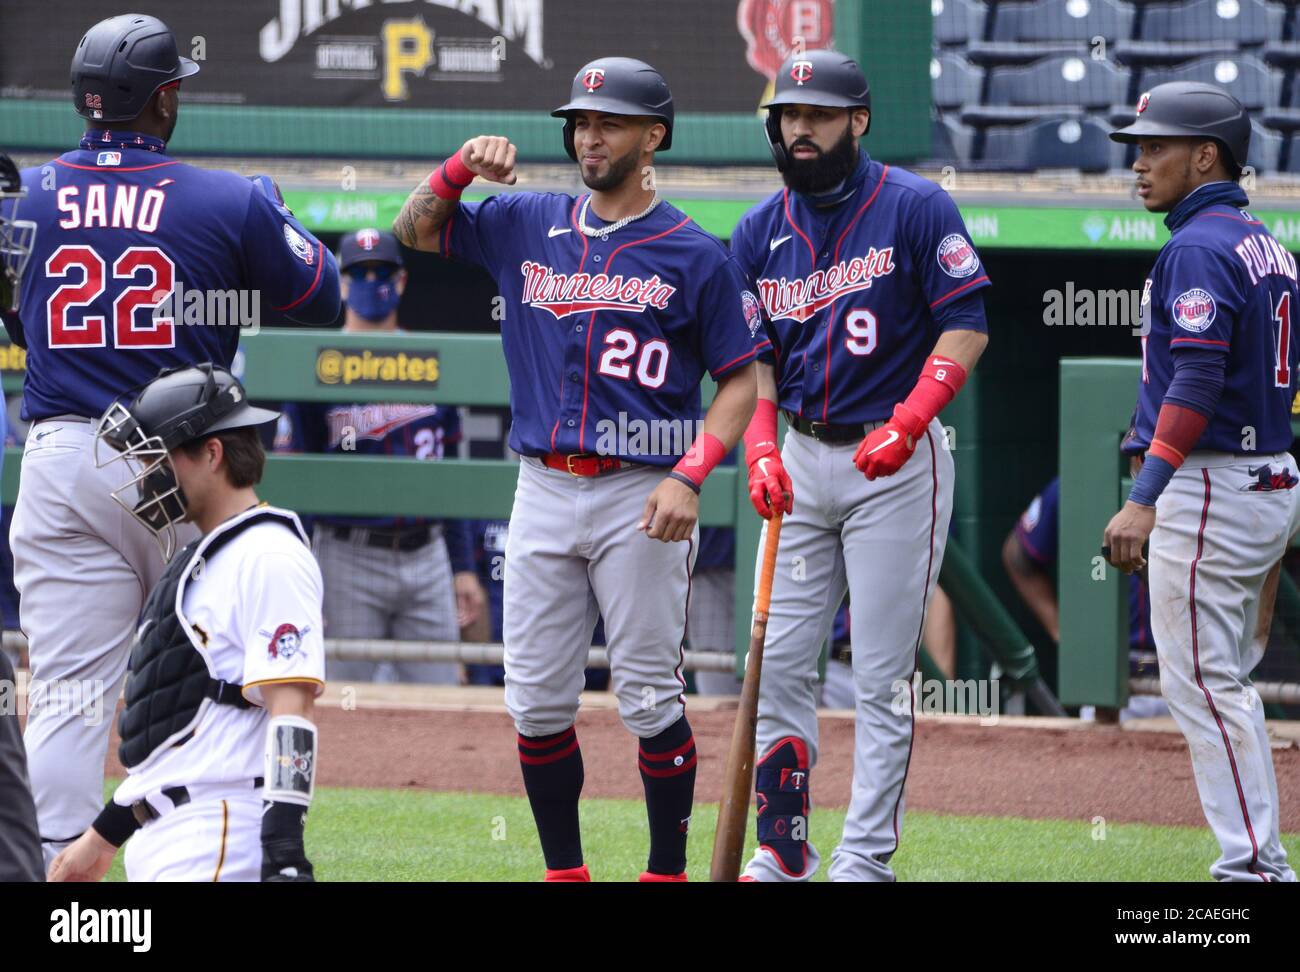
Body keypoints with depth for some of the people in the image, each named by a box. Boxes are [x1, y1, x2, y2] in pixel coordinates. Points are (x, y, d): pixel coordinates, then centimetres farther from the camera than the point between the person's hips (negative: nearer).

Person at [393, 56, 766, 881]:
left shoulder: (697, 256, -2)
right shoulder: (529, 226, 11)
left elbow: (741, 381, -2)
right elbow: (417, 229, 18)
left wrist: (690, 475, -16)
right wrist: (462, 166, -2)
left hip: (641, 497, -5)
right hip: (545, 489, 5)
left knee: (650, 698, -3)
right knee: (536, 698, 4)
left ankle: (668, 873, 5)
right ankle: (564, 871, 14)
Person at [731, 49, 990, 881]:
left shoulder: (916, 209, -7)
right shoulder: (763, 230, 8)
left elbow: (967, 326, -10)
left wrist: (906, 423, -22)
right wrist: (761, 449, -7)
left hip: (897, 467, -5)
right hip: (803, 461, 5)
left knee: (883, 677, -4)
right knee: (779, 662, 3)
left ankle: (867, 860, -1)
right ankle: (784, 854, 11)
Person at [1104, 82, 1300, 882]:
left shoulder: (1199, 250, -14)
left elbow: (1198, 383, -24)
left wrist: (1144, 499, -28)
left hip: (1211, 488, -10)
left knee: (1202, 684, -7)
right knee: (1229, 685, 15)